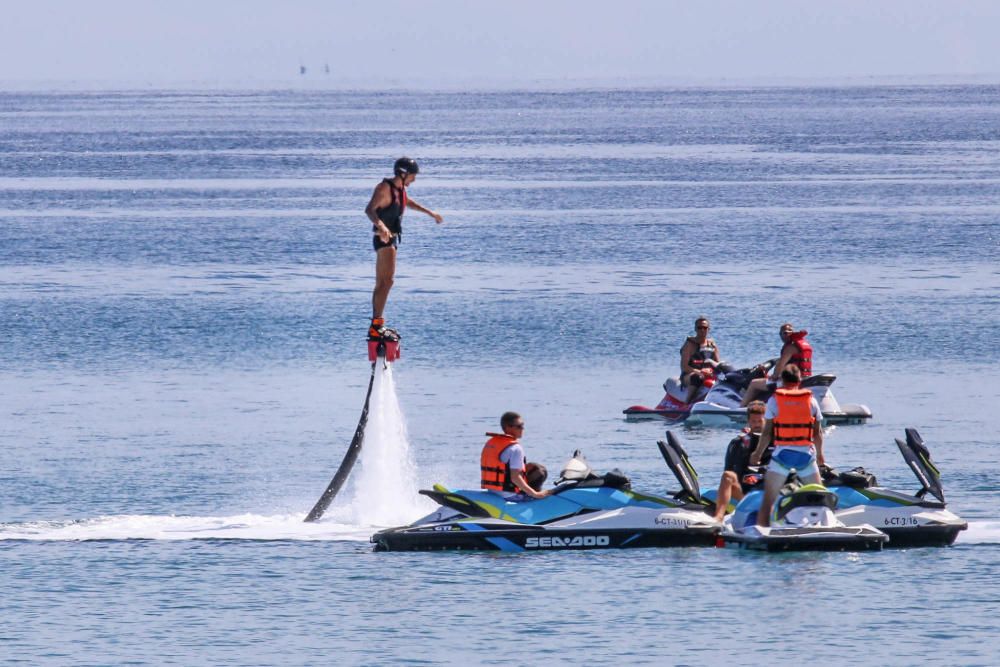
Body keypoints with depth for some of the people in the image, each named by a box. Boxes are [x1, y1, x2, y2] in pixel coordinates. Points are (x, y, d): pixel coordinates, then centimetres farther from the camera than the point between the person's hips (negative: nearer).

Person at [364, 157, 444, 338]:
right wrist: (380, 225, -51)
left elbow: (409, 202, 34)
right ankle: (376, 325, -23)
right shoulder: (384, 188, -18)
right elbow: (369, 210, -32)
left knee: (381, 284, 15)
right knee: (386, 281, -18)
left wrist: (430, 213, 43)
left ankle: (376, 325, 22)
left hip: (391, 239, 10)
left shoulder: (400, 189, 12)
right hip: (384, 239, -10)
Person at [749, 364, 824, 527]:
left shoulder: (775, 400, -1)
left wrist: (757, 453, 12)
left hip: (783, 453, -2)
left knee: (768, 499, 2)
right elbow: (818, 432, 7)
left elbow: (767, 432, -2)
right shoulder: (811, 400, 4)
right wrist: (820, 455, 22)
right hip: (806, 453, 2)